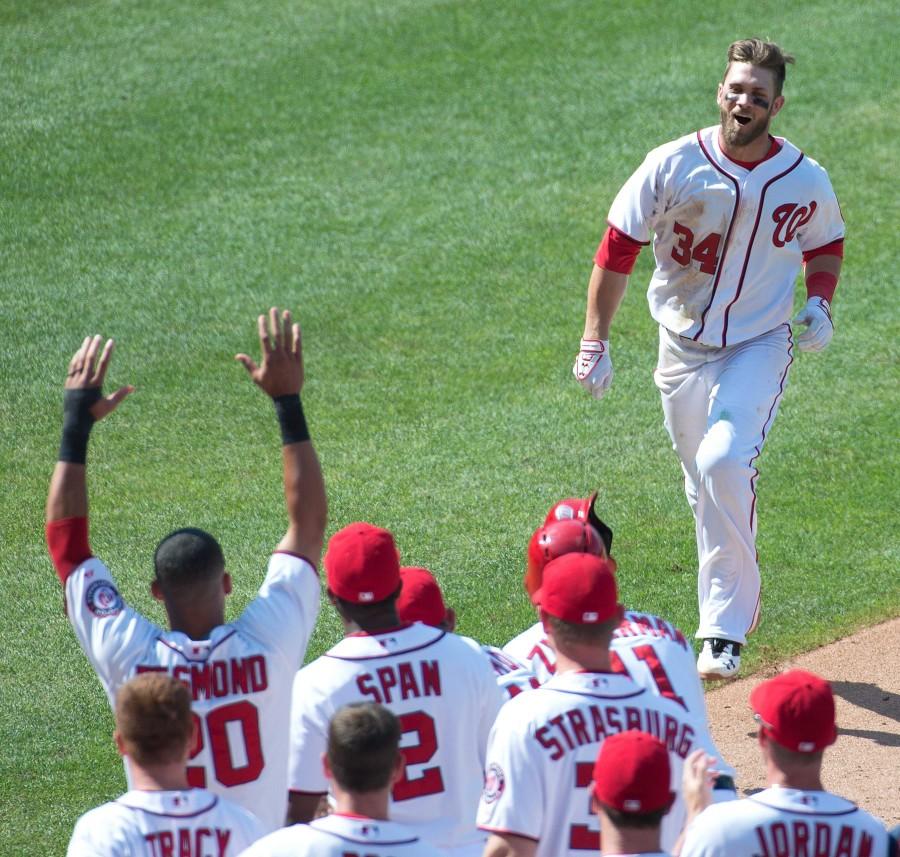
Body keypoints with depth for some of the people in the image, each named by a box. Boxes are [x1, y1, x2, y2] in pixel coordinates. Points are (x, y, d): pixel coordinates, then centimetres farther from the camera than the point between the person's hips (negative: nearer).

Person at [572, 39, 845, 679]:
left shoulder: (806, 181, -7)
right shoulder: (674, 166, -12)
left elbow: (825, 247, 14)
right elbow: (618, 249, -6)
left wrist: (819, 302, -6)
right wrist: (594, 343, -10)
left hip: (760, 345, -2)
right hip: (685, 347, 2)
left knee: (723, 461, -25)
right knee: (708, 485, 12)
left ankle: (724, 628, -17)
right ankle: (737, 603, 37)